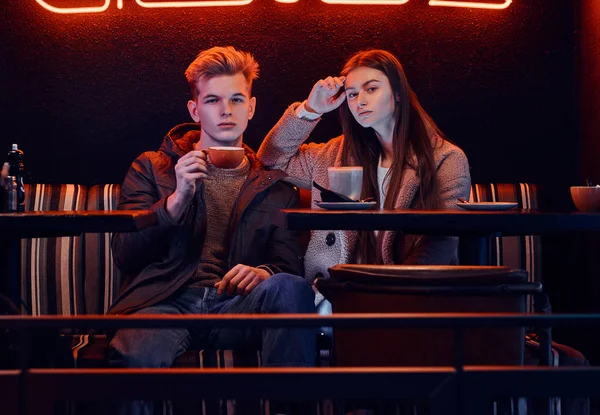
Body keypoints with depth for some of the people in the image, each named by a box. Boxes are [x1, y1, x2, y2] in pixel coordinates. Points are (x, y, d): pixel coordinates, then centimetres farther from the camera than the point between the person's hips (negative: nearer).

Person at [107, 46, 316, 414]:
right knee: (136, 356, -39)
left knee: (289, 288, -33)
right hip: (168, 300, -2)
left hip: (236, 304, 2)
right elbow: (125, 257, 8)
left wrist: (265, 273, -12)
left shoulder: (275, 184, 20)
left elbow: (288, 265, 13)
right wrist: (177, 199, -6)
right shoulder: (151, 168, 18)